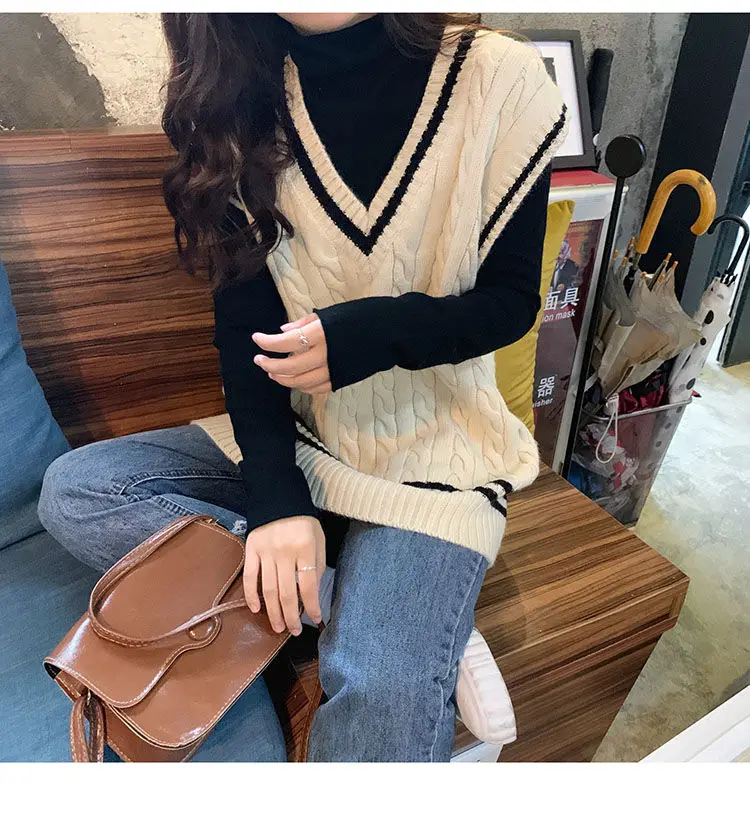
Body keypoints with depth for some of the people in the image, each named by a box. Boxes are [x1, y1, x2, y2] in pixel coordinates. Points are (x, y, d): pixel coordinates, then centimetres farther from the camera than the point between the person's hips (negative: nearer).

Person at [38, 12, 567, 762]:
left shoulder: (496, 79, -6)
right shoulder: (243, 102, 2)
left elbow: (511, 302, -4)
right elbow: (244, 322, -7)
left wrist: (367, 335, -23)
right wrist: (275, 497, -18)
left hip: (433, 447, -4)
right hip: (299, 434, 5)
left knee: (383, 693, -28)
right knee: (73, 491, -12)